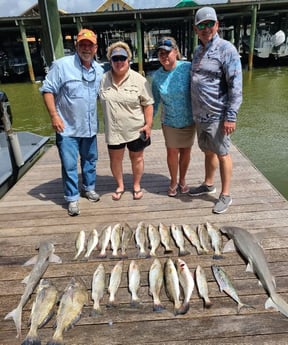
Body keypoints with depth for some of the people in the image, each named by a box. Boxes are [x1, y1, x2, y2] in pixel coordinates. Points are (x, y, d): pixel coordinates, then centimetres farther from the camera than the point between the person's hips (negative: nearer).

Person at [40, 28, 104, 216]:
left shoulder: (99, 70, 5)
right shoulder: (62, 65, -11)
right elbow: (48, 90, -9)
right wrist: (54, 115, -17)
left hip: (90, 127, 5)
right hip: (67, 128, -5)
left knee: (90, 160, 17)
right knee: (69, 165, 0)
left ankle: (89, 188, 38)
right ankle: (72, 198, 16)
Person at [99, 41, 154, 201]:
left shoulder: (139, 80, -9)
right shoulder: (103, 79, -2)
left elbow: (148, 104, -6)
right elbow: (101, 101, 10)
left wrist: (148, 124, -10)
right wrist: (106, 120, 8)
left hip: (136, 129, -2)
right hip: (113, 130, 2)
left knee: (137, 158, 12)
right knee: (115, 159, 13)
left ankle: (136, 186, 33)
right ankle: (120, 186, 34)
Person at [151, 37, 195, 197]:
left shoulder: (188, 68, -15)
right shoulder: (157, 75, -4)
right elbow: (155, 101, 5)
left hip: (189, 119, -1)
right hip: (169, 121, 2)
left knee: (186, 150, 13)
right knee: (172, 152, 8)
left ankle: (182, 180, 35)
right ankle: (173, 182, 30)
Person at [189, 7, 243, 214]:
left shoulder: (226, 49, -10)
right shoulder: (198, 51, 12)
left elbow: (236, 86, -15)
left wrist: (231, 116, -20)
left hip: (217, 116, -7)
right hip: (200, 115, 7)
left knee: (222, 154, 3)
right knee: (208, 152, 19)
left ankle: (226, 195, 16)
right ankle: (208, 185, 35)